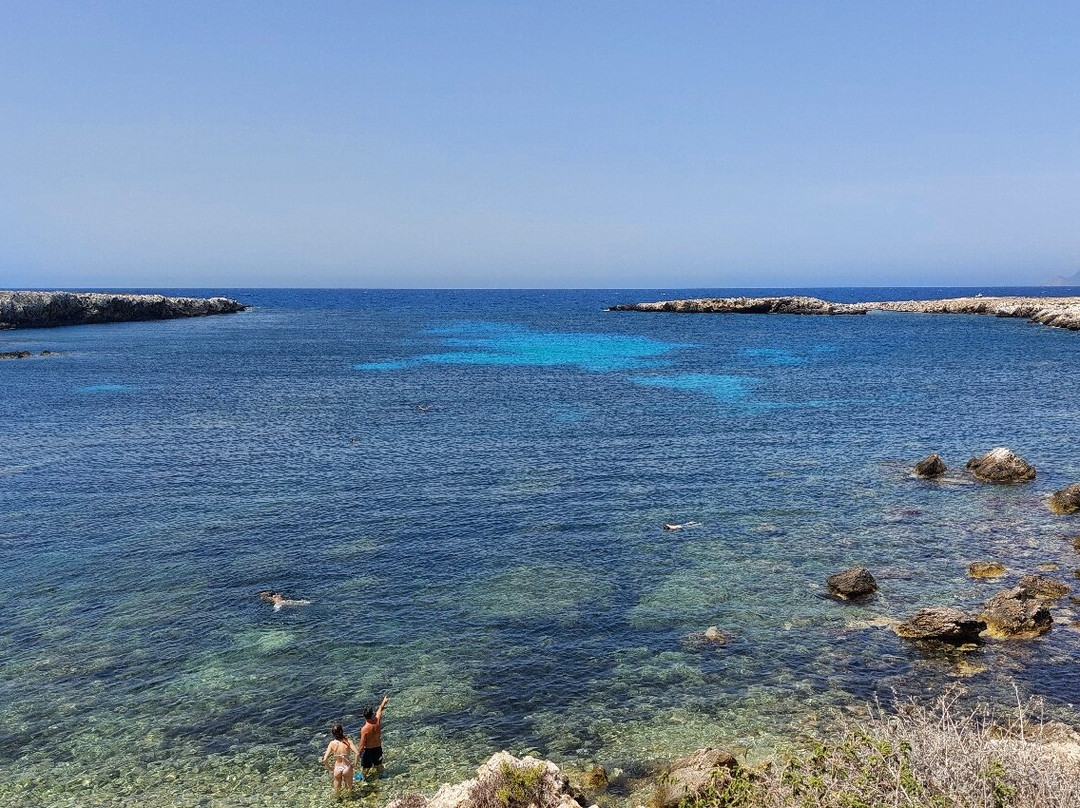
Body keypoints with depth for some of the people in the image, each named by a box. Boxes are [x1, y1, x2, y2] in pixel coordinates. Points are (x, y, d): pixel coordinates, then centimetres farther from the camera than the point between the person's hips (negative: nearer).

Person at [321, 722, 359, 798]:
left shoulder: (332, 743, -13)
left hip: (337, 769, 1)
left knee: (337, 789, 26)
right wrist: (354, 764, -7)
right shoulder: (348, 741, -16)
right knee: (349, 788, 25)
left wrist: (329, 768, 0)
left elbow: (325, 759, -17)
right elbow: (357, 753, -24)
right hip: (347, 768, -1)